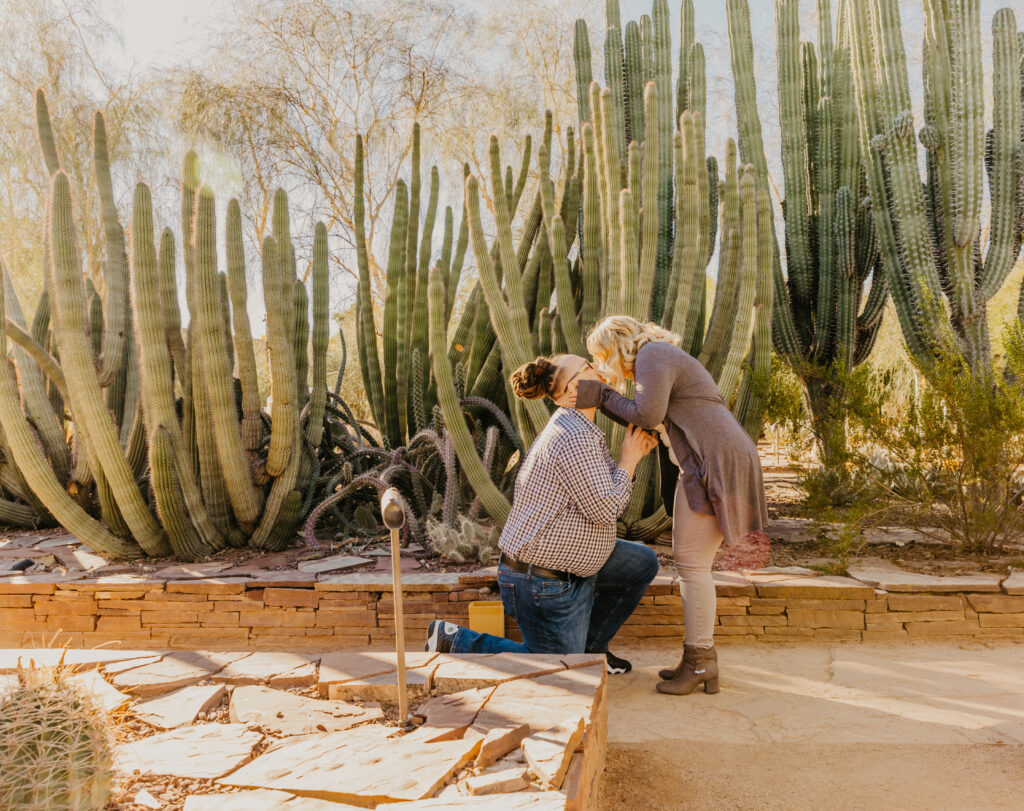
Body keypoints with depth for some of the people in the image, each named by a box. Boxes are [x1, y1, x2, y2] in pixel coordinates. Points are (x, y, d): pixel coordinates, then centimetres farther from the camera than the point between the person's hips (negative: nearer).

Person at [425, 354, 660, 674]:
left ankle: (589, 645, 27)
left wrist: (635, 453, 4)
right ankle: (453, 641, 7)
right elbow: (604, 510, -23)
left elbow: (598, 493, 15)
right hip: (542, 581, -10)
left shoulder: (574, 430, 8)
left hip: (562, 562, 10)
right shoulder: (574, 437, -24)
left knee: (643, 563, 17)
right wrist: (628, 461, -10)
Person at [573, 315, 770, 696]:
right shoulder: (659, 360, 24)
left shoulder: (652, 355, -7)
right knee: (689, 561, 11)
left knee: (691, 562, -7)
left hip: (714, 463, -10)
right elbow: (645, 420, 18)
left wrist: (603, 396, -5)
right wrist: (600, 398, 9)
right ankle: (700, 659, 18)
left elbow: (648, 414, -17)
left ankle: (700, 661, 1)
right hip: (701, 468, 10)